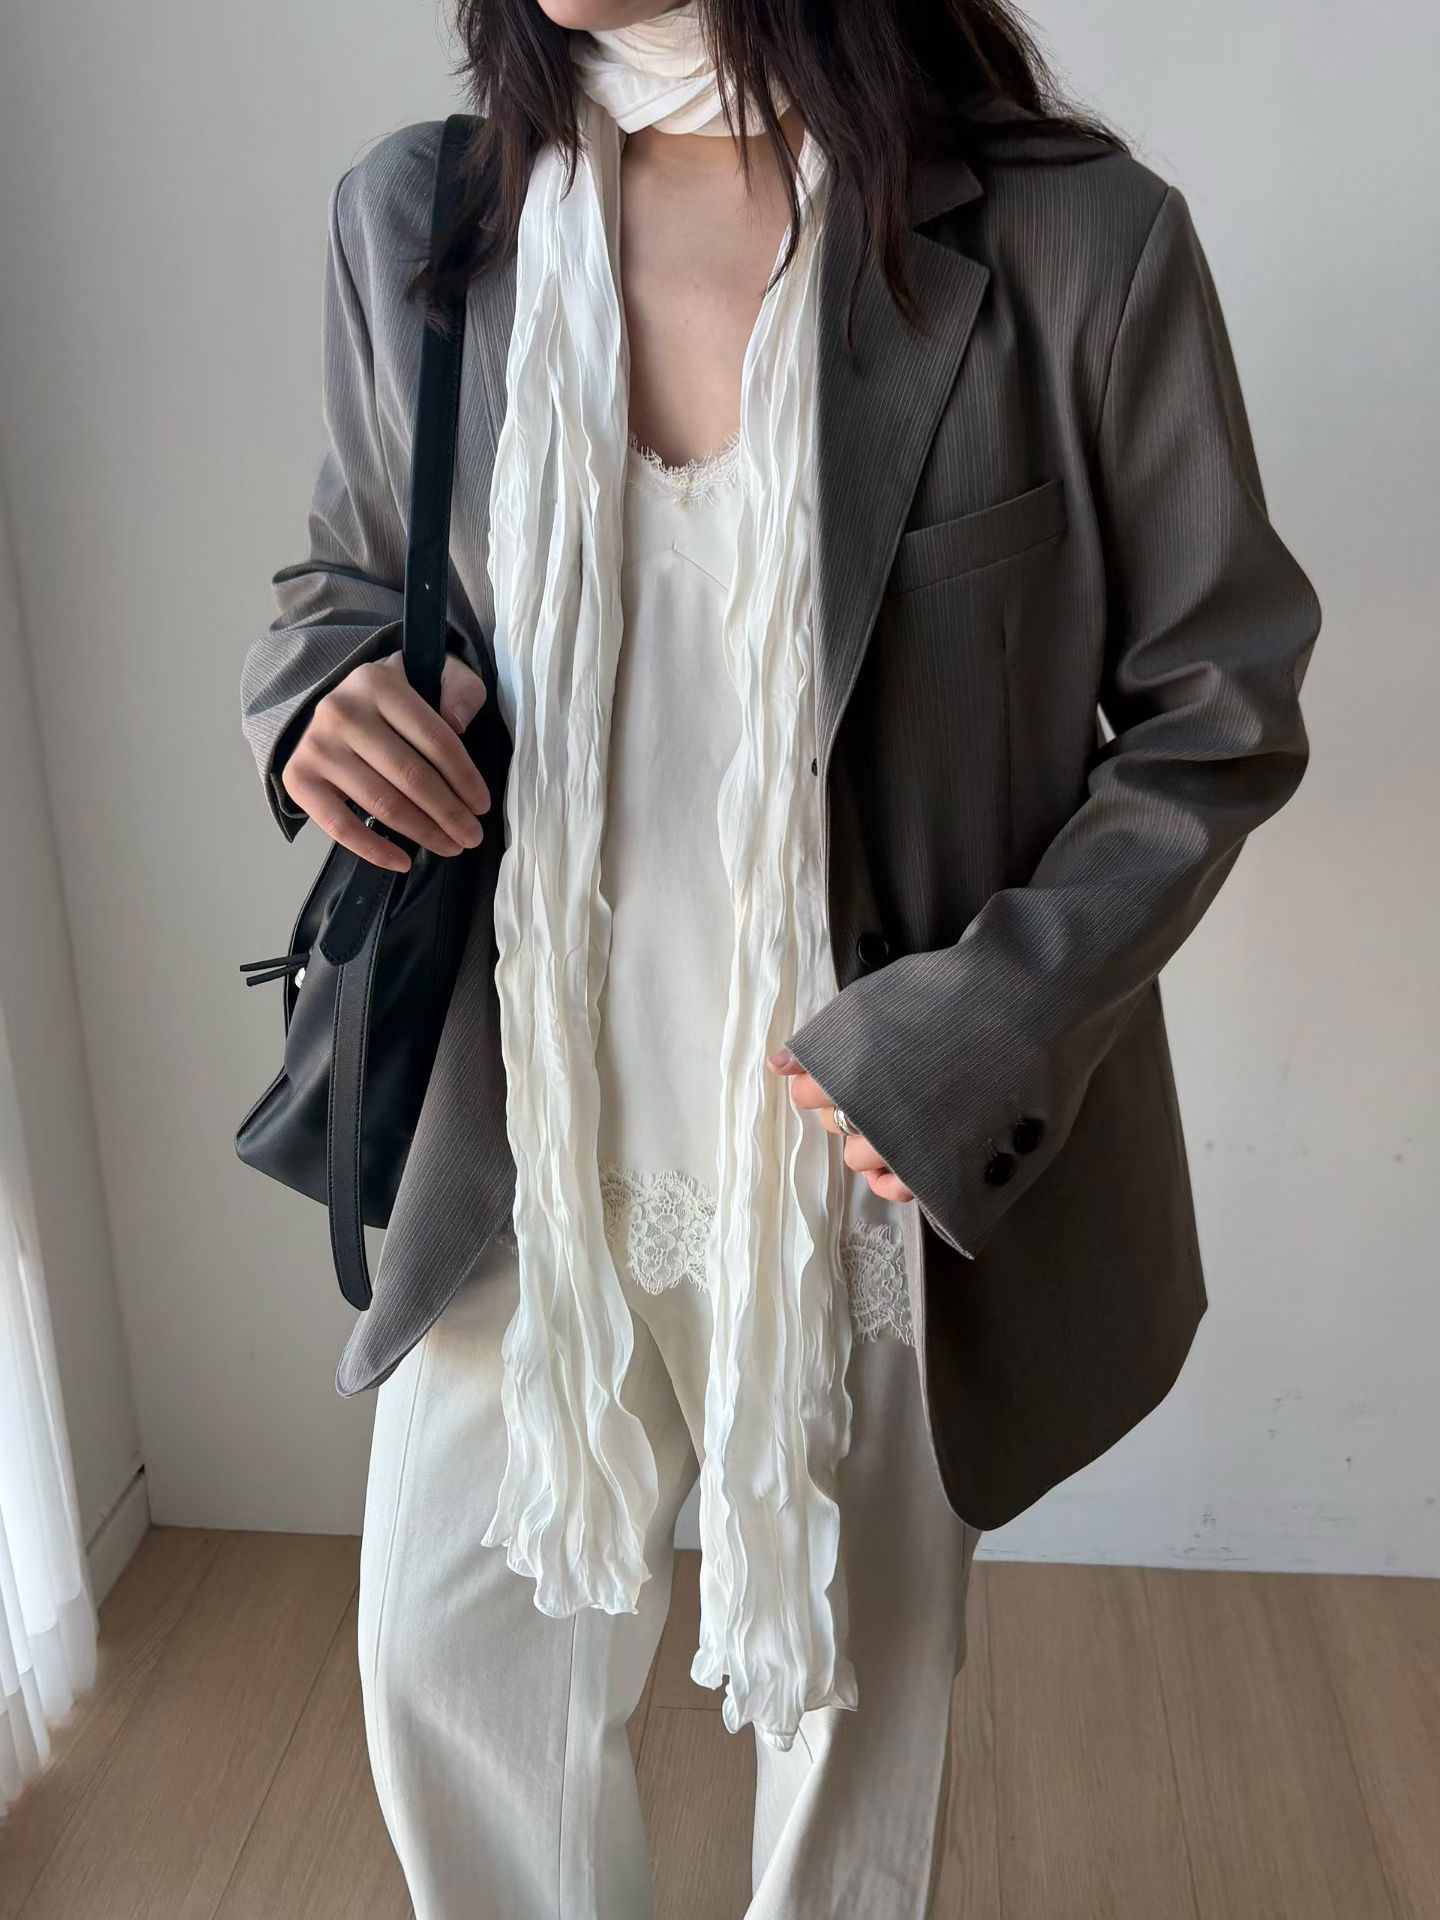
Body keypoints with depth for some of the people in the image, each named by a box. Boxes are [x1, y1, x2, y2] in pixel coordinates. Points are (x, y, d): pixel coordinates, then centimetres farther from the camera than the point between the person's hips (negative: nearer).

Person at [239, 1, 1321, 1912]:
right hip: (539, 1129, 3)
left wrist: (984, 1024, -18)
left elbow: (1217, 708, -7)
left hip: (887, 1133, -2)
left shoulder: (1082, 243, -15)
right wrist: (322, 693, -13)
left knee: (857, 1672, 22)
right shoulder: (415, 218, -4)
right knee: (445, 1656, 18)